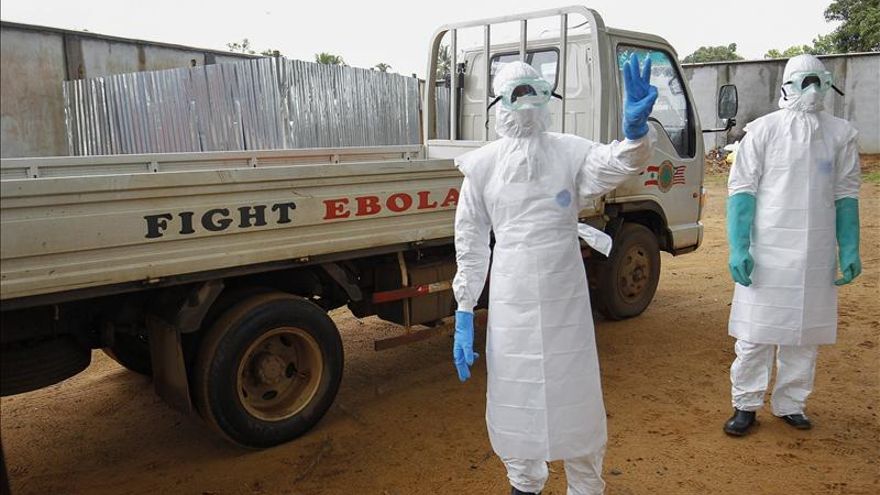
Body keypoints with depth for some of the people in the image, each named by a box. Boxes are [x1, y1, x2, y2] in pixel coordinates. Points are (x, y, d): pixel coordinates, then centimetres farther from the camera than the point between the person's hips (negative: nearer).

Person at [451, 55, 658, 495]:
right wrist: (464, 315, 0)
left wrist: (635, 129, -47)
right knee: (515, 398, 13)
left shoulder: (570, 152, -2)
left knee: (576, 397, 10)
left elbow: (611, 165, -24)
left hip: (566, 302, 0)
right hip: (511, 305, 1)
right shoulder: (483, 165, -1)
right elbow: (470, 244, 2)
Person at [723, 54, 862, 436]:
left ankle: (791, 403, 26)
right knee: (755, 332, 3)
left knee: (805, 333, 11)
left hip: (816, 256, 3)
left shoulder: (840, 133, 6)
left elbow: (845, 194, 10)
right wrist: (738, 248, -13)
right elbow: (741, 189, -6)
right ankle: (746, 405, 17)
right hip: (767, 252, -3)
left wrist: (849, 249, 4)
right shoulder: (763, 130, -3)